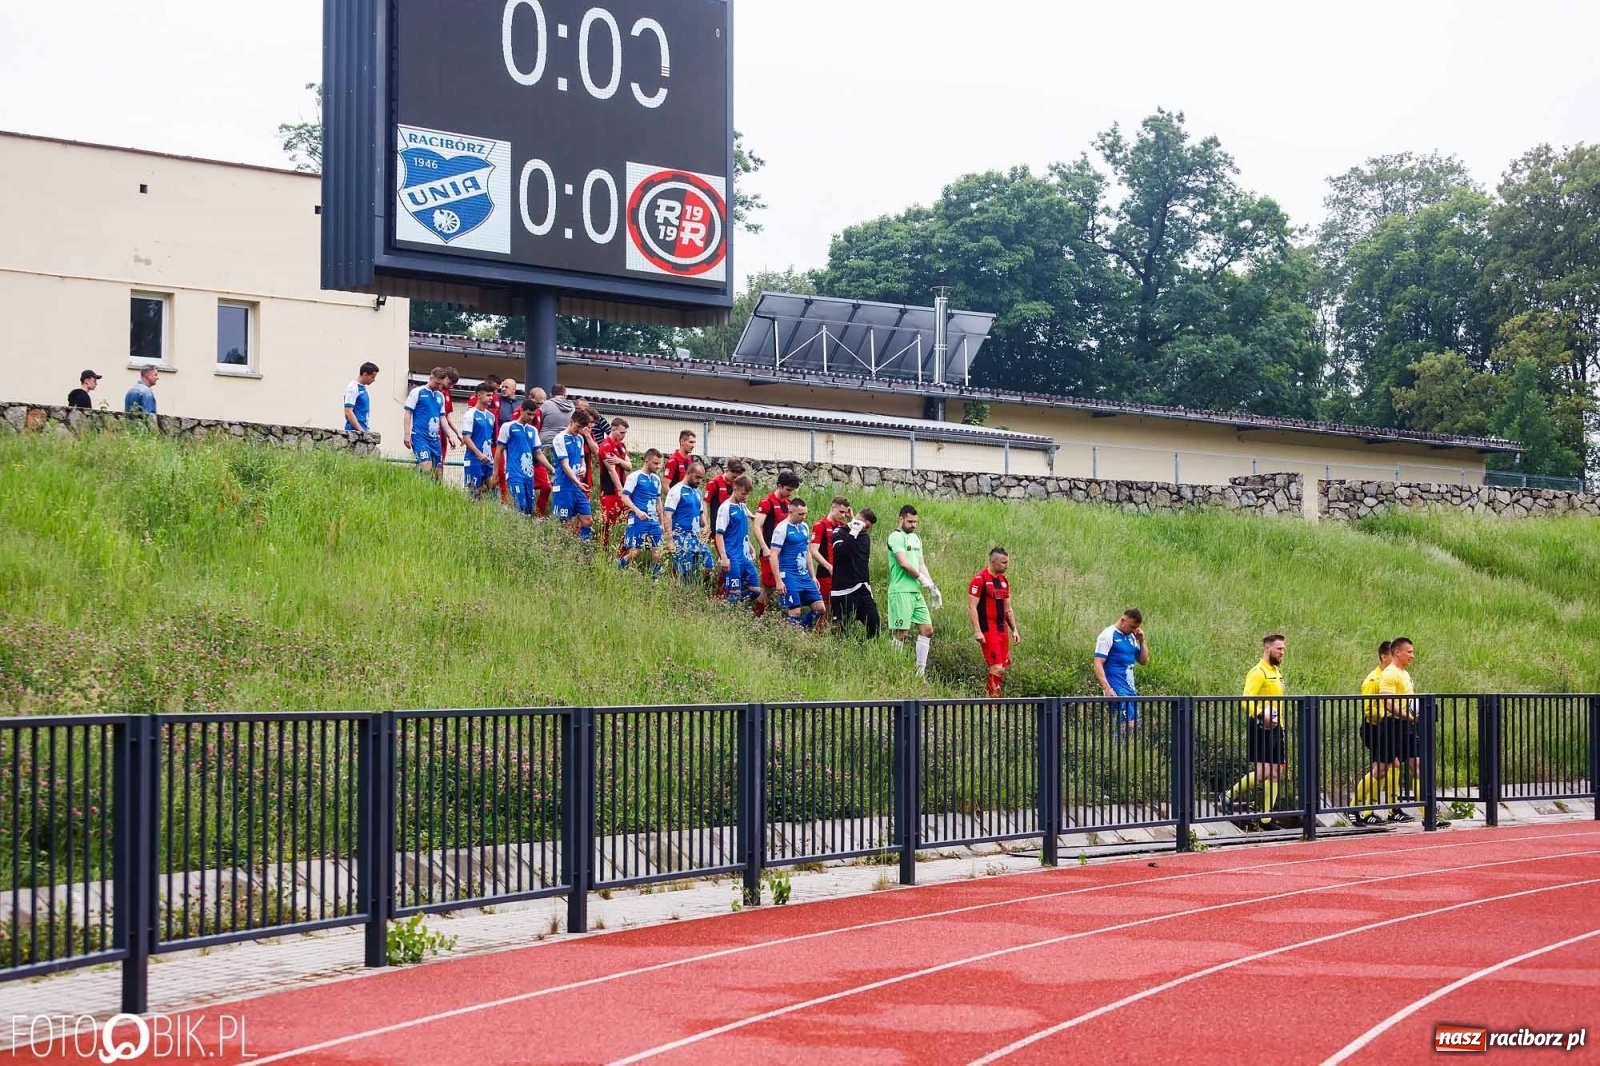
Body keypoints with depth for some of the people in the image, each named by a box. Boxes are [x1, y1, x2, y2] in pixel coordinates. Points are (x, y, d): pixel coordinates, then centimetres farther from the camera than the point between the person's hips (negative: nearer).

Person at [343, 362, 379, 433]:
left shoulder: (364, 388, 15)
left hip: (364, 431, 9)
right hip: (355, 431, -9)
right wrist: (360, 429, -24)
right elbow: (348, 412, -19)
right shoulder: (353, 388, -12)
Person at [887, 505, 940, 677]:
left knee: (927, 630, 7)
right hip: (901, 591, -9)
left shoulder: (916, 538, 19)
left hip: (916, 591, 9)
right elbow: (904, 563, -17)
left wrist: (933, 587, 12)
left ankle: (921, 673, 11)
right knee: (901, 634, -10)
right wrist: (923, 579, -5)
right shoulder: (896, 537, -9)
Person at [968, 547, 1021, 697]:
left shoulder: (1004, 581, 15)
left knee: (1002, 668, 7)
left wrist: (1014, 630, 16)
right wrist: (977, 631, -19)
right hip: (988, 631, -8)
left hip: (1002, 630, 8)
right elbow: (972, 607, -13)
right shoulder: (979, 579, -10)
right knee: (996, 667, -14)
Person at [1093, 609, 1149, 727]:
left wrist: (1142, 641, 3)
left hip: (1131, 689, 8)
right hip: (1117, 691, -8)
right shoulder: (1108, 635, -8)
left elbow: (1144, 661, 19)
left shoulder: (1131, 637, 14)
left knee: (1134, 725, 6)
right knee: (1129, 724, -19)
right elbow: (1098, 664, -14)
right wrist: (1107, 688, -25)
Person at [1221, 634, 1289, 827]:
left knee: (1275, 773, 6)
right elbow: (1247, 700, -22)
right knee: (1263, 772, -13)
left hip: (1275, 727, 9)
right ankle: (1230, 797, 2)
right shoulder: (1258, 672, -11)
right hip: (1261, 727, -9)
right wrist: (1261, 715, -36)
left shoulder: (1277, 671, 19)